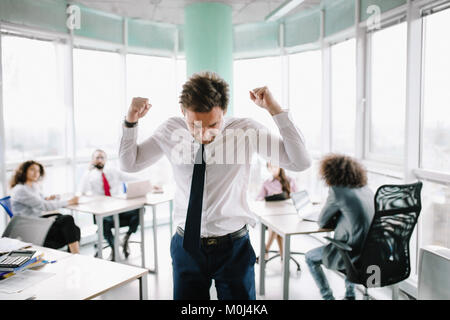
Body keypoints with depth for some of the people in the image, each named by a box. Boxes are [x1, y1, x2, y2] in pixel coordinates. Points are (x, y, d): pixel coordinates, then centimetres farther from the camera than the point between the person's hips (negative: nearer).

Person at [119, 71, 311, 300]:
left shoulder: (246, 131, -12)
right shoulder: (171, 131, -6)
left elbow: (301, 162, -16)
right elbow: (128, 164, 6)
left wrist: (274, 109, -24)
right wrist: (131, 121, -10)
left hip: (233, 248, -1)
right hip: (186, 246, 2)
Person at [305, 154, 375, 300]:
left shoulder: (337, 191, -14)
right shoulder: (366, 189, 8)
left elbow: (322, 222, -4)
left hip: (354, 255, -8)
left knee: (310, 257, 16)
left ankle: (328, 297, 20)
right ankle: (350, 295, 39)